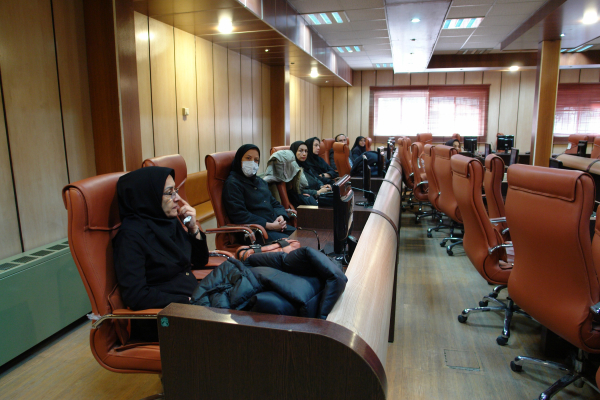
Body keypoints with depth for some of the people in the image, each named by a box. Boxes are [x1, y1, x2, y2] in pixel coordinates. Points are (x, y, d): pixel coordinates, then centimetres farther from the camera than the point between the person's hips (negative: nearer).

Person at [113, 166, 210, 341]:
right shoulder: (131, 235, -14)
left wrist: (193, 227, 1)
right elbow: (135, 296, -21)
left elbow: (200, 262, 17)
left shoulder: (170, 222, 7)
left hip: (194, 297, 8)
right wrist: (189, 301, -21)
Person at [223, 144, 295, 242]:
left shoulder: (260, 181, 24)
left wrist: (281, 217, -1)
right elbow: (239, 215, -14)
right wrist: (269, 226, -16)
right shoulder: (232, 184, -3)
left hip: (276, 225, 8)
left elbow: (275, 203, 24)